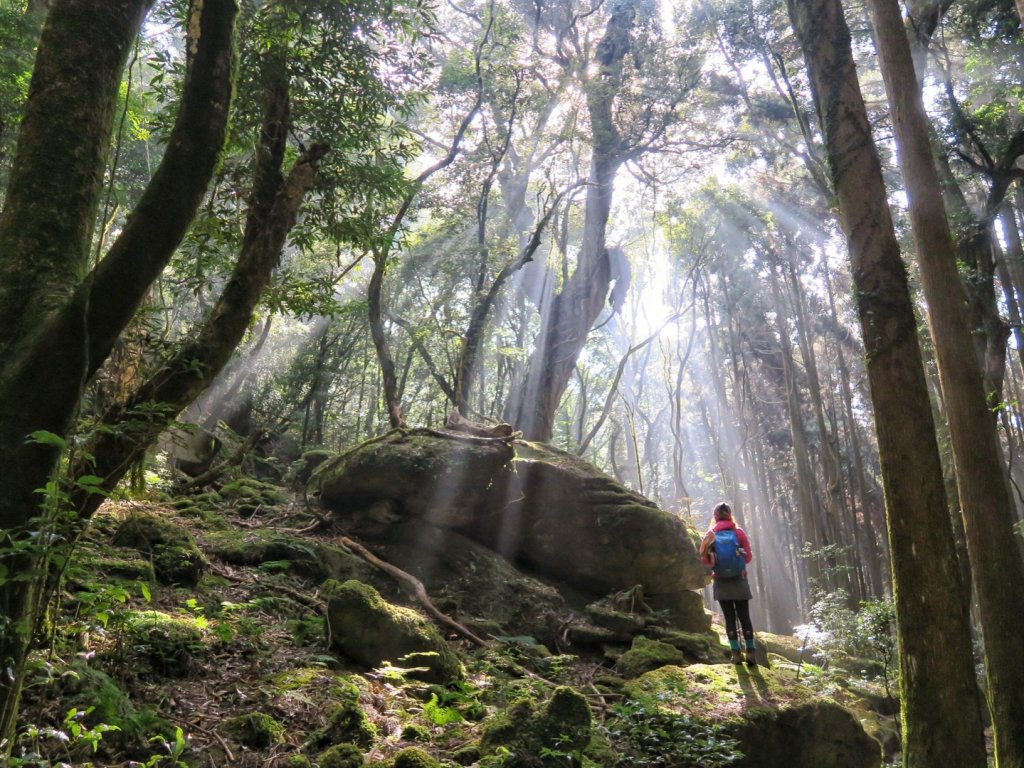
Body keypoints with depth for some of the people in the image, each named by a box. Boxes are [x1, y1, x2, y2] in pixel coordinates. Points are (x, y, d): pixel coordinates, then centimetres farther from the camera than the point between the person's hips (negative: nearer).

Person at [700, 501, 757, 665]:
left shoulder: (711, 534, -2)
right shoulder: (738, 532, -3)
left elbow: (706, 559, -3)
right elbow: (749, 556, 0)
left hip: (721, 582, 0)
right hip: (739, 580, 0)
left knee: (729, 617, 4)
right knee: (744, 616, 7)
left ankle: (736, 653, 2)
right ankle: (750, 652, 6)